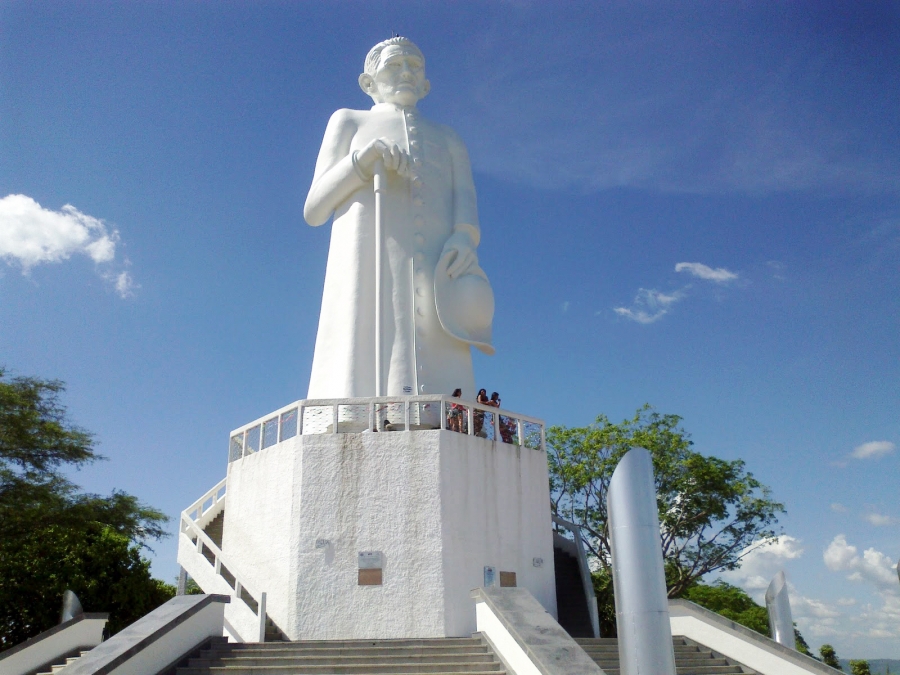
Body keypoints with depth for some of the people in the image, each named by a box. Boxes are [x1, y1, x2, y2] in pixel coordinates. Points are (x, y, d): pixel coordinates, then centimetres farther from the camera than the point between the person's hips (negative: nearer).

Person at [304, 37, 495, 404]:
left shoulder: (447, 138, 33)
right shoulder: (349, 122, 26)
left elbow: (466, 204, 14)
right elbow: (313, 210, 13)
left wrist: (463, 238, -10)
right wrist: (364, 159, -4)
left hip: (432, 273, 2)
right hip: (368, 261, -2)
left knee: (440, 394, -16)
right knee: (362, 381, -20)